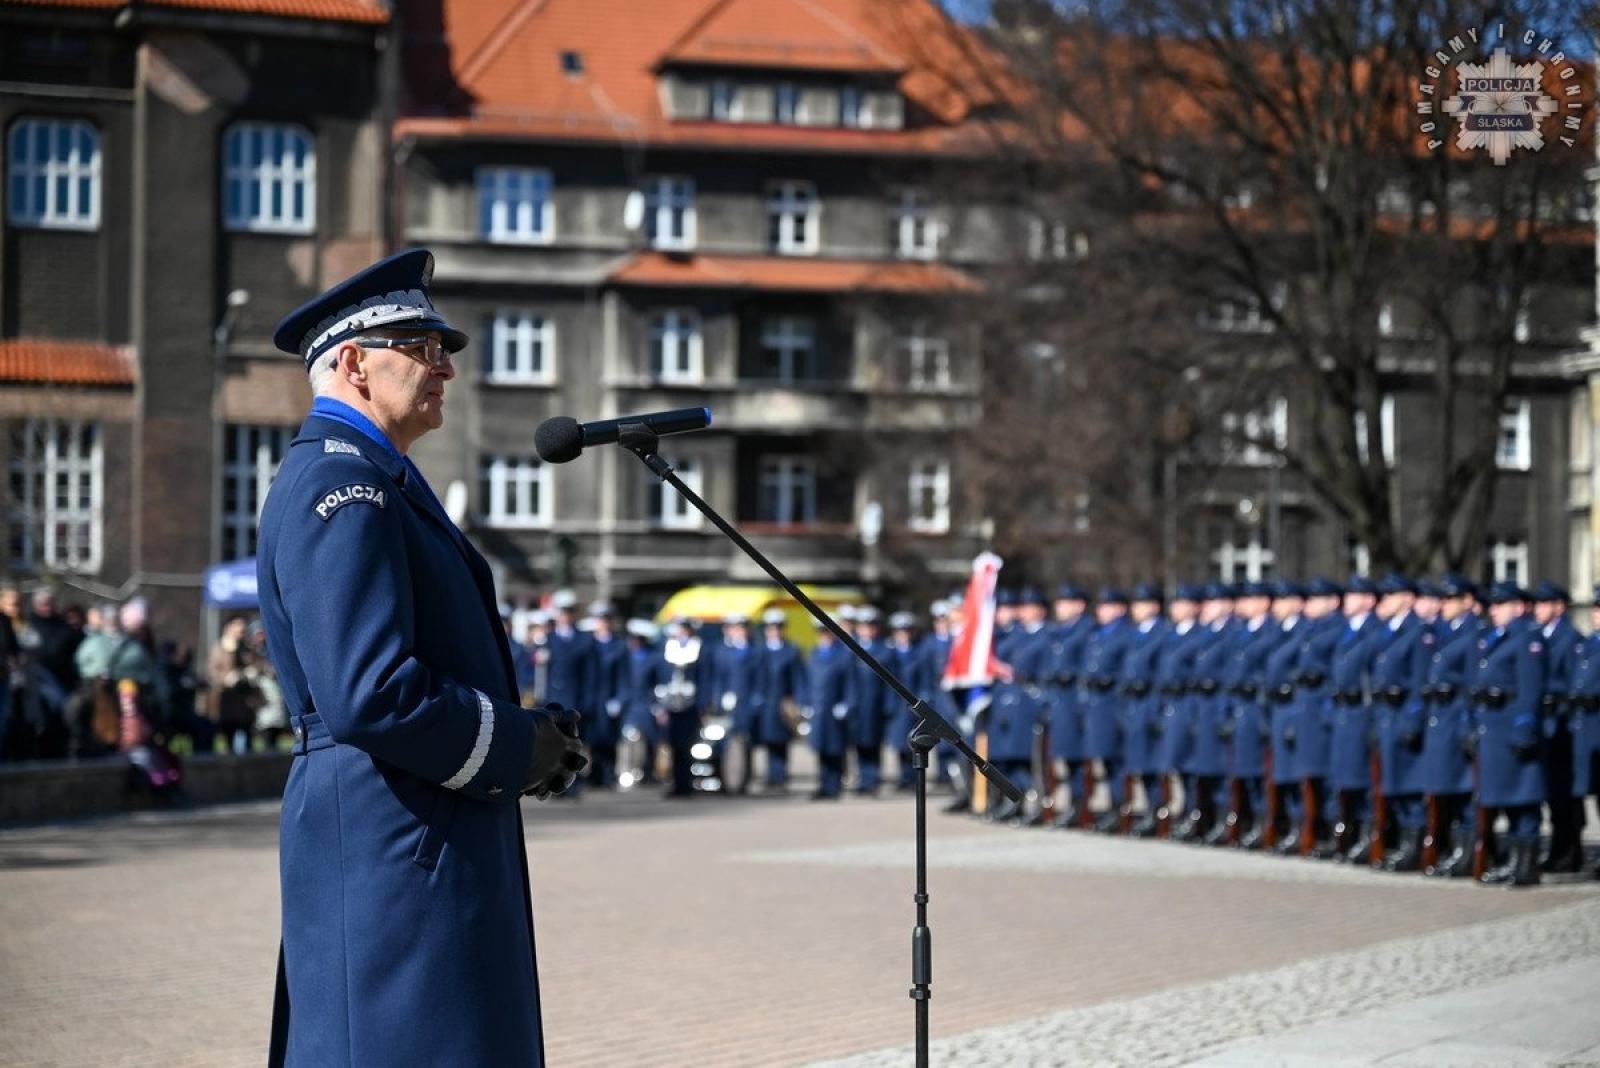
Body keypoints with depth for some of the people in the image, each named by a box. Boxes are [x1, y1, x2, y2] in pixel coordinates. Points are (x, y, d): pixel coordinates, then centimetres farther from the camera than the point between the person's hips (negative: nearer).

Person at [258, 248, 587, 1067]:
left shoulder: (375, 479, 20)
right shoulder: (342, 485, -14)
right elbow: (369, 695, -25)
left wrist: (526, 731, 9)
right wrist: (513, 749, -12)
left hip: (415, 842, 11)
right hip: (392, 849, -11)